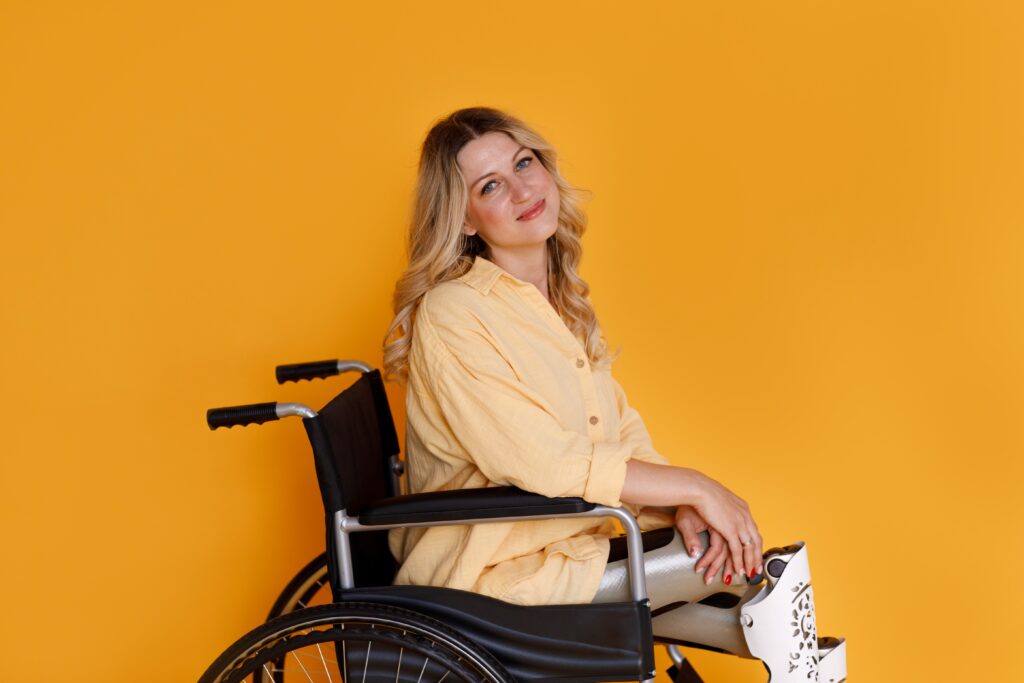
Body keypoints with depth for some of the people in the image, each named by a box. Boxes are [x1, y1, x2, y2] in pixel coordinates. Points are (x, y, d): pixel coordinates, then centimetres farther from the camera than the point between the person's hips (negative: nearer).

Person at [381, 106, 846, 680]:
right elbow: (542, 465, -23)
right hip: (488, 576, -8)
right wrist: (692, 487, -18)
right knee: (739, 561, -12)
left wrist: (681, 507, -13)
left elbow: (622, 430, 6)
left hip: (569, 536, 8)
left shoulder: (562, 298, 10)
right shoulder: (452, 316, -18)